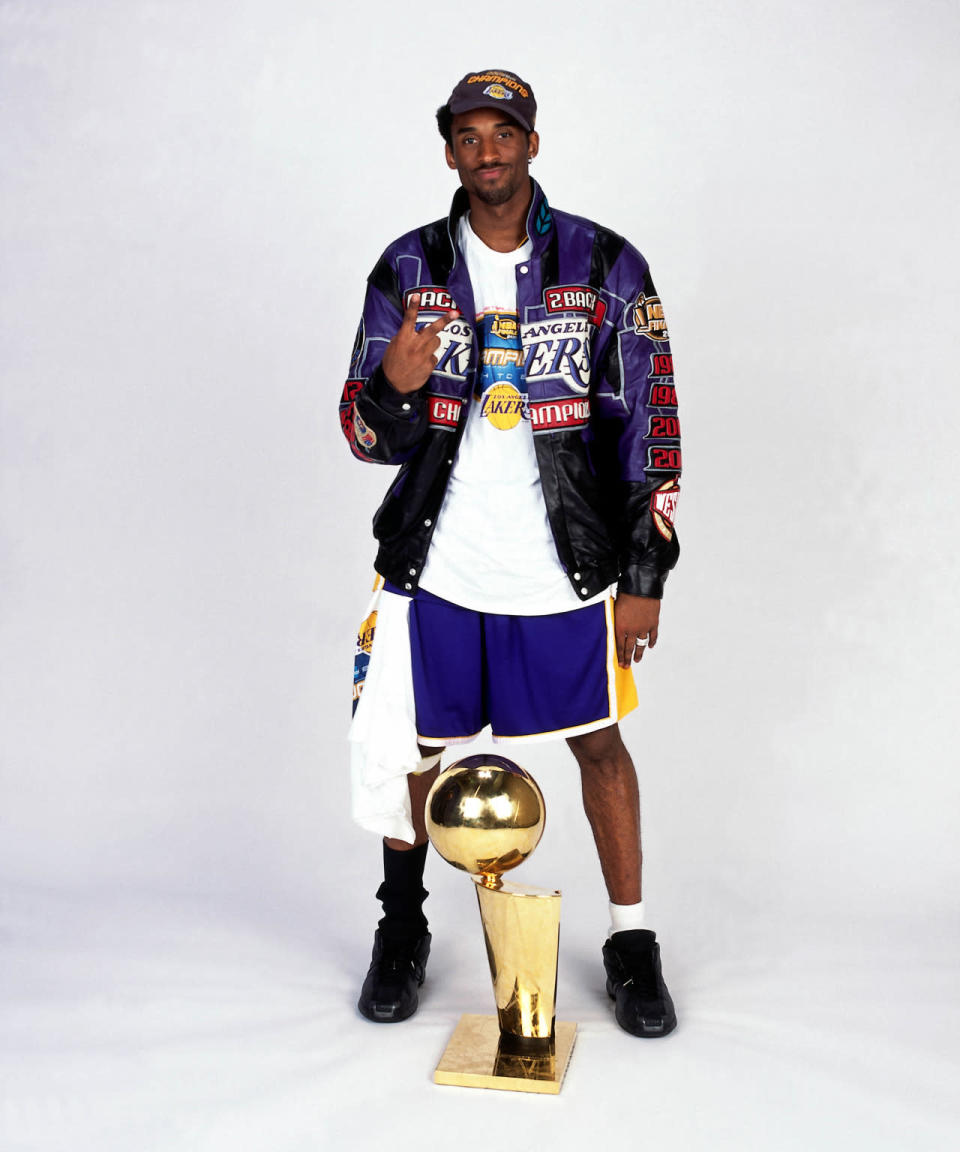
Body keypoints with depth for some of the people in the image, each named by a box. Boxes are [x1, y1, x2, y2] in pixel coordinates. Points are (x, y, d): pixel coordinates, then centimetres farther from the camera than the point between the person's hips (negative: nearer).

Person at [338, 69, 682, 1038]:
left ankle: (630, 942, 27)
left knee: (597, 741, 8)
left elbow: (649, 422, 0)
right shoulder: (407, 269, 3)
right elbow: (366, 436, 5)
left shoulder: (605, 266, -1)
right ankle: (402, 930, 33)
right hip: (434, 563, 1)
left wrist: (644, 575, -4)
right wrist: (394, 387, -20)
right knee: (416, 747, 10)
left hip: (564, 568, -1)